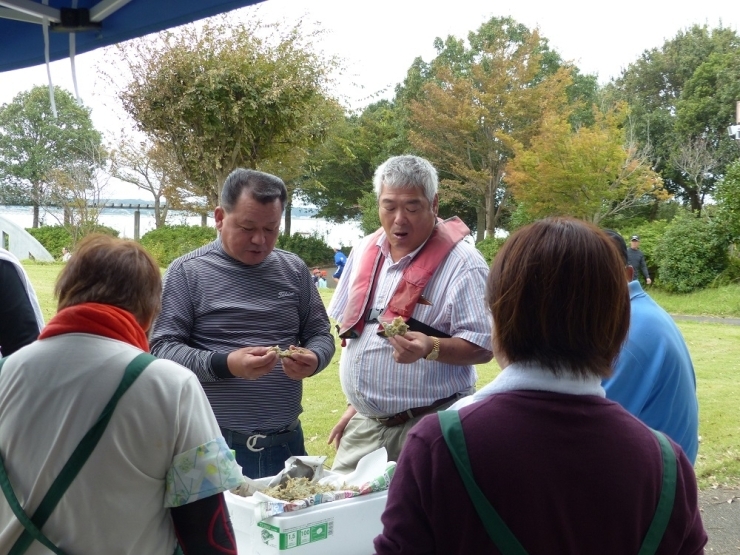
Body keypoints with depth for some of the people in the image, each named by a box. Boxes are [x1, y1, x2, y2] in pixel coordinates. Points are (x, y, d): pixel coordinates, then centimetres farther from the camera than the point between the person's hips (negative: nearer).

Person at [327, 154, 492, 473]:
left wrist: (430, 347, -32)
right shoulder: (365, 252, 8)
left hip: (425, 426, -6)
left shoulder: (461, 263, -13)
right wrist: (354, 404, 15)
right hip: (363, 423, 6)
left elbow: (482, 347, -15)